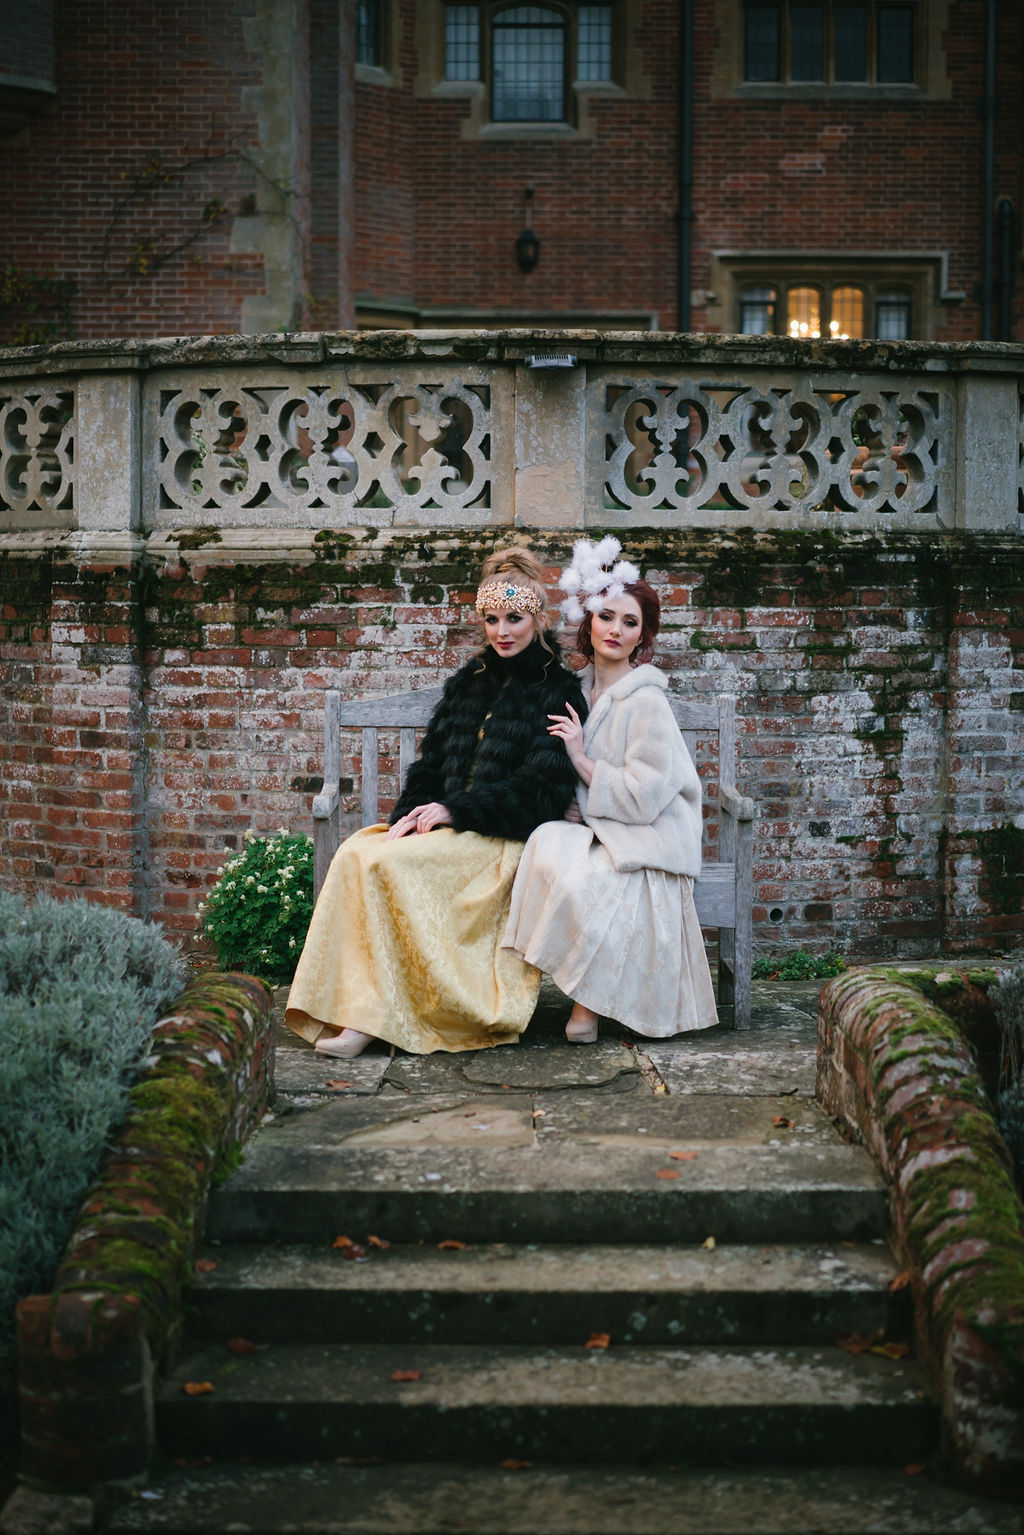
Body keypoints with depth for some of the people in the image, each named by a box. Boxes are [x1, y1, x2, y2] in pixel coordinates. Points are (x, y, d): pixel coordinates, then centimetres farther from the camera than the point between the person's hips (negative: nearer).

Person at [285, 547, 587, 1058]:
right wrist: (410, 815, -5)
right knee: (356, 852, -22)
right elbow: (432, 760, 16)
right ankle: (355, 1010, -30)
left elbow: (539, 787, -11)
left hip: (505, 842, -6)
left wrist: (454, 810, -16)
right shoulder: (468, 684, 19)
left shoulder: (556, 694, -1)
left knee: (388, 862, -29)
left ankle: (374, 1018, -26)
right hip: (448, 827, 6)